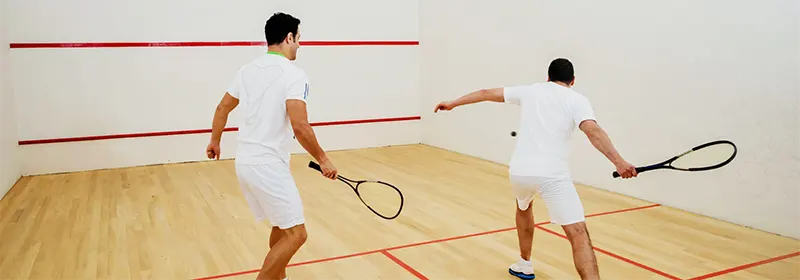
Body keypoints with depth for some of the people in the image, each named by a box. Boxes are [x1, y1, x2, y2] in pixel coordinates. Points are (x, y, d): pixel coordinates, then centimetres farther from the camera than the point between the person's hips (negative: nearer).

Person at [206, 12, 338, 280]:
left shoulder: (247, 69, 10)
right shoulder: (293, 73, -14)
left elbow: (222, 108, 20)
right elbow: (300, 127, -22)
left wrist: (215, 142, 35)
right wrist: (323, 159, -10)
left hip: (245, 162, 9)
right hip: (268, 165, -9)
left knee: (282, 226, 22)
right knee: (295, 235, -3)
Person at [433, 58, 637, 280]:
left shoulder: (529, 91, 16)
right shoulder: (577, 100, 5)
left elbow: (487, 93, 22)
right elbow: (593, 131, -14)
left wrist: (453, 103, 33)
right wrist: (619, 162, -21)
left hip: (519, 170, 4)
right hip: (552, 174, -4)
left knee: (524, 207, 36)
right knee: (579, 235, -6)